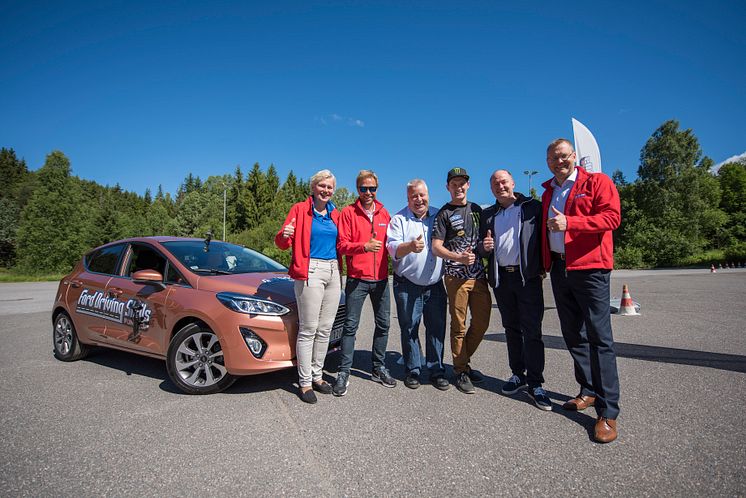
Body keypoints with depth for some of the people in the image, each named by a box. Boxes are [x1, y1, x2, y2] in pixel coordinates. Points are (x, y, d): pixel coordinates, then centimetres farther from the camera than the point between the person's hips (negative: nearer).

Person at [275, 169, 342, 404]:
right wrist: (284, 235, -26)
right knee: (308, 329, -4)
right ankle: (305, 382, 7)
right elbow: (282, 243, -4)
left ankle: (317, 375, 23)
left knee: (325, 329, 10)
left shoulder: (335, 214, 15)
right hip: (310, 272, -6)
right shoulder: (300, 209, 0)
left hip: (333, 272, 6)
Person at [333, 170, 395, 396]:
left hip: (381, 278, 5)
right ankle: (344, 372, 9)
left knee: (383, 324, 10)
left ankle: (379, 368, 26)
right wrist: (364, 246, -21)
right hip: (357, 278, -4)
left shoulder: (384, 213, 11)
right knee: (351, 325, -1)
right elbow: (342, 245, -8)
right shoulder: (348, 212, -1)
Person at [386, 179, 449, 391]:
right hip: (407, 286, -2)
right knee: (409, 329, 4)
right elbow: (392, 248, -11)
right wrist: (410, 246, -32)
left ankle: (436, 370, 18)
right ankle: (412, 370, 19)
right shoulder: (399, 220, 1)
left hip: (435, 285, 3)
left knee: (437, 328, 5)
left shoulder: (439, 216, 11)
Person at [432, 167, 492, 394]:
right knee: (459, 326, 1)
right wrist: (458, 258, -22)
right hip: (456, 276, -5)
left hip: (479, 275, 5)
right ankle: (461, 370, 14)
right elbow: (436, 247, -5)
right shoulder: (444, 213, 1)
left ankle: (462, 360, 28)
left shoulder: (477, 209, 16)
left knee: (482, 322, 8)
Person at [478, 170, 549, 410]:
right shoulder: (488, 214, 14)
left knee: (532, 330, -3)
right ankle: (518, 374, 25)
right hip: (500, 277, 4)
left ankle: (535, 383, 5)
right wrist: (484, 247, -6)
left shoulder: (533, 207, 2)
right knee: (511, 328, 13)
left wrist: (543, 267, -11)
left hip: (528, 276, -4)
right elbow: (481, 248, 17)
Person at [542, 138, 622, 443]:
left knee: (599, 337, -6)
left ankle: (608, 412, 1)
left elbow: (612, 217, -13)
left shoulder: (597, 182, 0)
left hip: (589, 269, -6)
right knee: (573, 335, 11)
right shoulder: (548, 192, 19)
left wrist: (569, 222, -21)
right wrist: (545, 262, 13)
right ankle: (589, 392, 26)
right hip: (559, 269, 7)